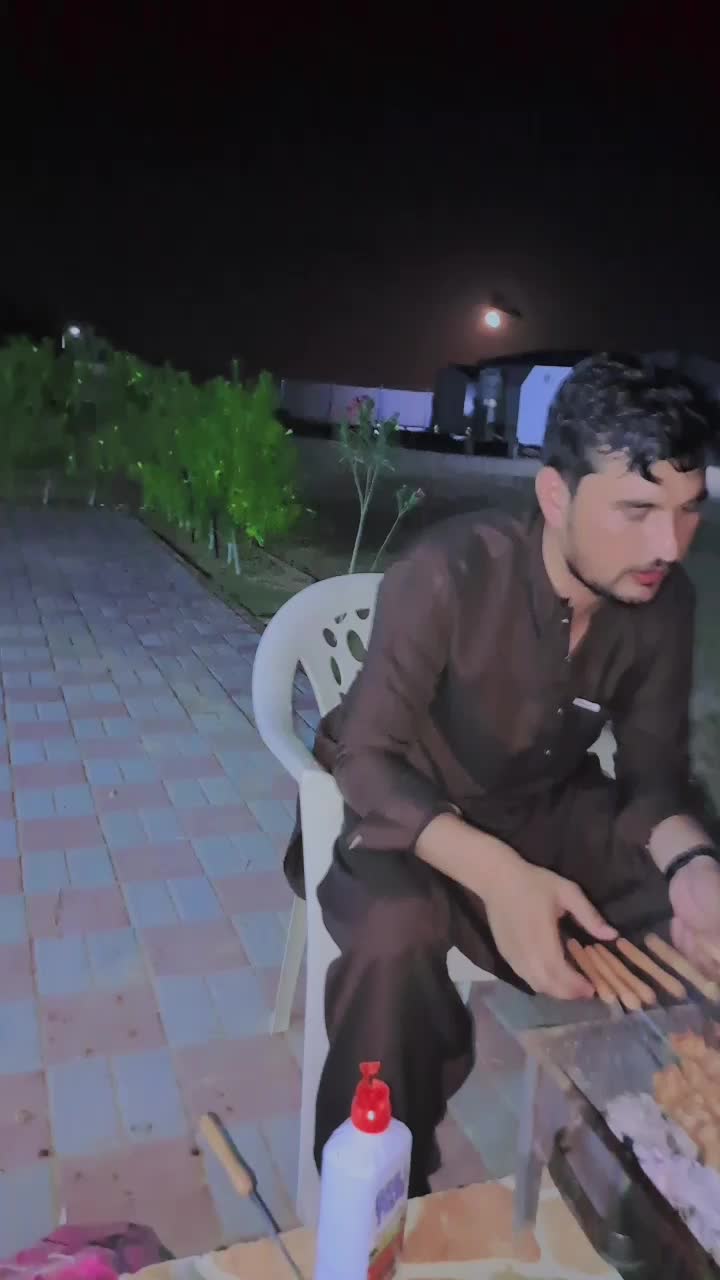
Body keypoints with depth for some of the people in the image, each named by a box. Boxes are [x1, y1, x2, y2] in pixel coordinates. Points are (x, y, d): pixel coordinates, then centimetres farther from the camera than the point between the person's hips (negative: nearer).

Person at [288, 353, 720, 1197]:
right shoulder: (448, 575, -29)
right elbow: (367, 760, -28)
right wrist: (497, 873, -44)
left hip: (549, 808, 5)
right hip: (409, 811, -5)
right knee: (398, 932, -36)